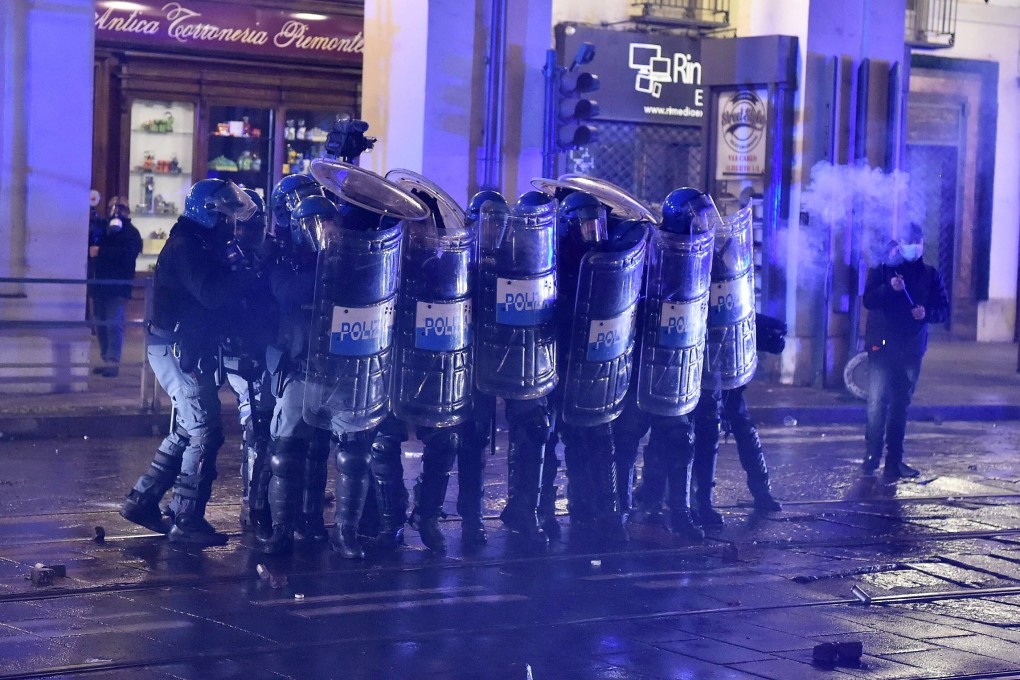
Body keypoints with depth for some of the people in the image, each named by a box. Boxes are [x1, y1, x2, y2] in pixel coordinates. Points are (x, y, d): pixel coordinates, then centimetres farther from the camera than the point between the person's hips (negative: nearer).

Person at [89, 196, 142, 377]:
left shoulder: (131, 233, 0)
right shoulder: (102, 229, 19)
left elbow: (126, 253, -18)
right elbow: (88, 248, 17)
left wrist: (101, 252, -19)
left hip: (118, 287, -6)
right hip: (99, 285, 6)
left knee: (114, 324, -12)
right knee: (100, 324, 8)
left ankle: (113, 361, -15)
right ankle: (106, 360, 15)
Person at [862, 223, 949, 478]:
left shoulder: (930, 275, 9)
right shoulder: (882, 269, 3)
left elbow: (944, 310, 7)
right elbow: (868, 301, -10)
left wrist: (927, 313, -14)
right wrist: (890, 288, -27)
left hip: (911, 349, 3)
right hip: (882, 345, -3)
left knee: (900, 404, 7)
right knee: (878, 400, -11)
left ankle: (894, 460, 11)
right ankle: (872, 454, -5)